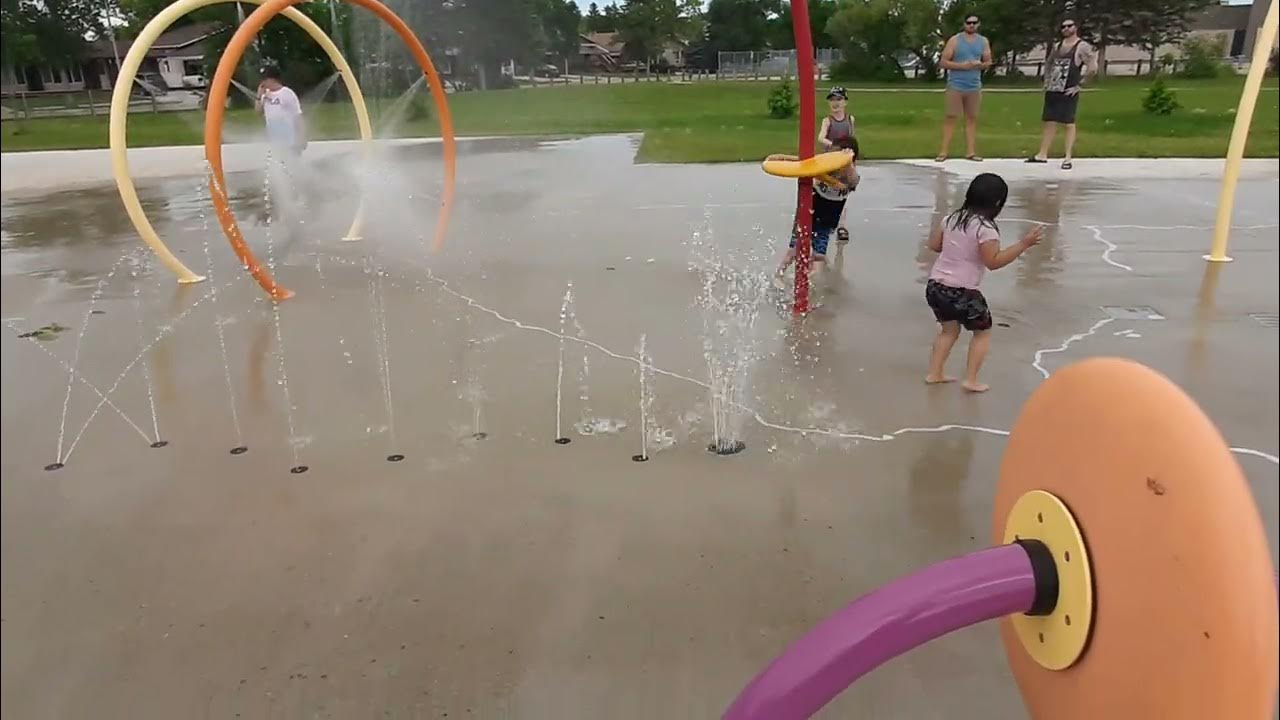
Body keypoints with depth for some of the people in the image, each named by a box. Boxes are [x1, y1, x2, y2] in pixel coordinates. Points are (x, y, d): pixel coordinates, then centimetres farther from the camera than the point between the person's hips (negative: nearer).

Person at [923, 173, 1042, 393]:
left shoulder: (952, 218, 5)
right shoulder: (985, 228, -16)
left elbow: (933, 245, 13)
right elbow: (993, 262, -17)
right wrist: (1023, 244, -15)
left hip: (935, 285, 7)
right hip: (961, 292, -7)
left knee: (949, 329, 25)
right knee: (983, 331, 14)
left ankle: (934, 373, 24)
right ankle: (971, 379, 9)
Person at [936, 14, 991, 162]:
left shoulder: (983, 42, 10)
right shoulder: (954, 40, -1)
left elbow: (988, 62, 15)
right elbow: (944, 62, -5)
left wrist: (981, 65, -9)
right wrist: (962, 65, -16)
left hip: (975, 86, 4)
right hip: (955, 86, -3)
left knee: (972, 118, 3)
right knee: (950, 117, -5)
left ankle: (970, 151, 5)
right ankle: (944, 151, -4)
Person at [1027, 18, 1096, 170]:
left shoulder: (1082, 47, -5)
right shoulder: (1058, 46, 15)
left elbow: (1092, 68, -12)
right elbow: (1048, 65, 28)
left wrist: (1079, 85, -13)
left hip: (1068, 93, -6)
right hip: (1052, 91, 6)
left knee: (1068, 123, -3)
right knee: (1049, 122, 8)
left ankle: (1067, 158, -1)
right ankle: (1042, 154, 12)